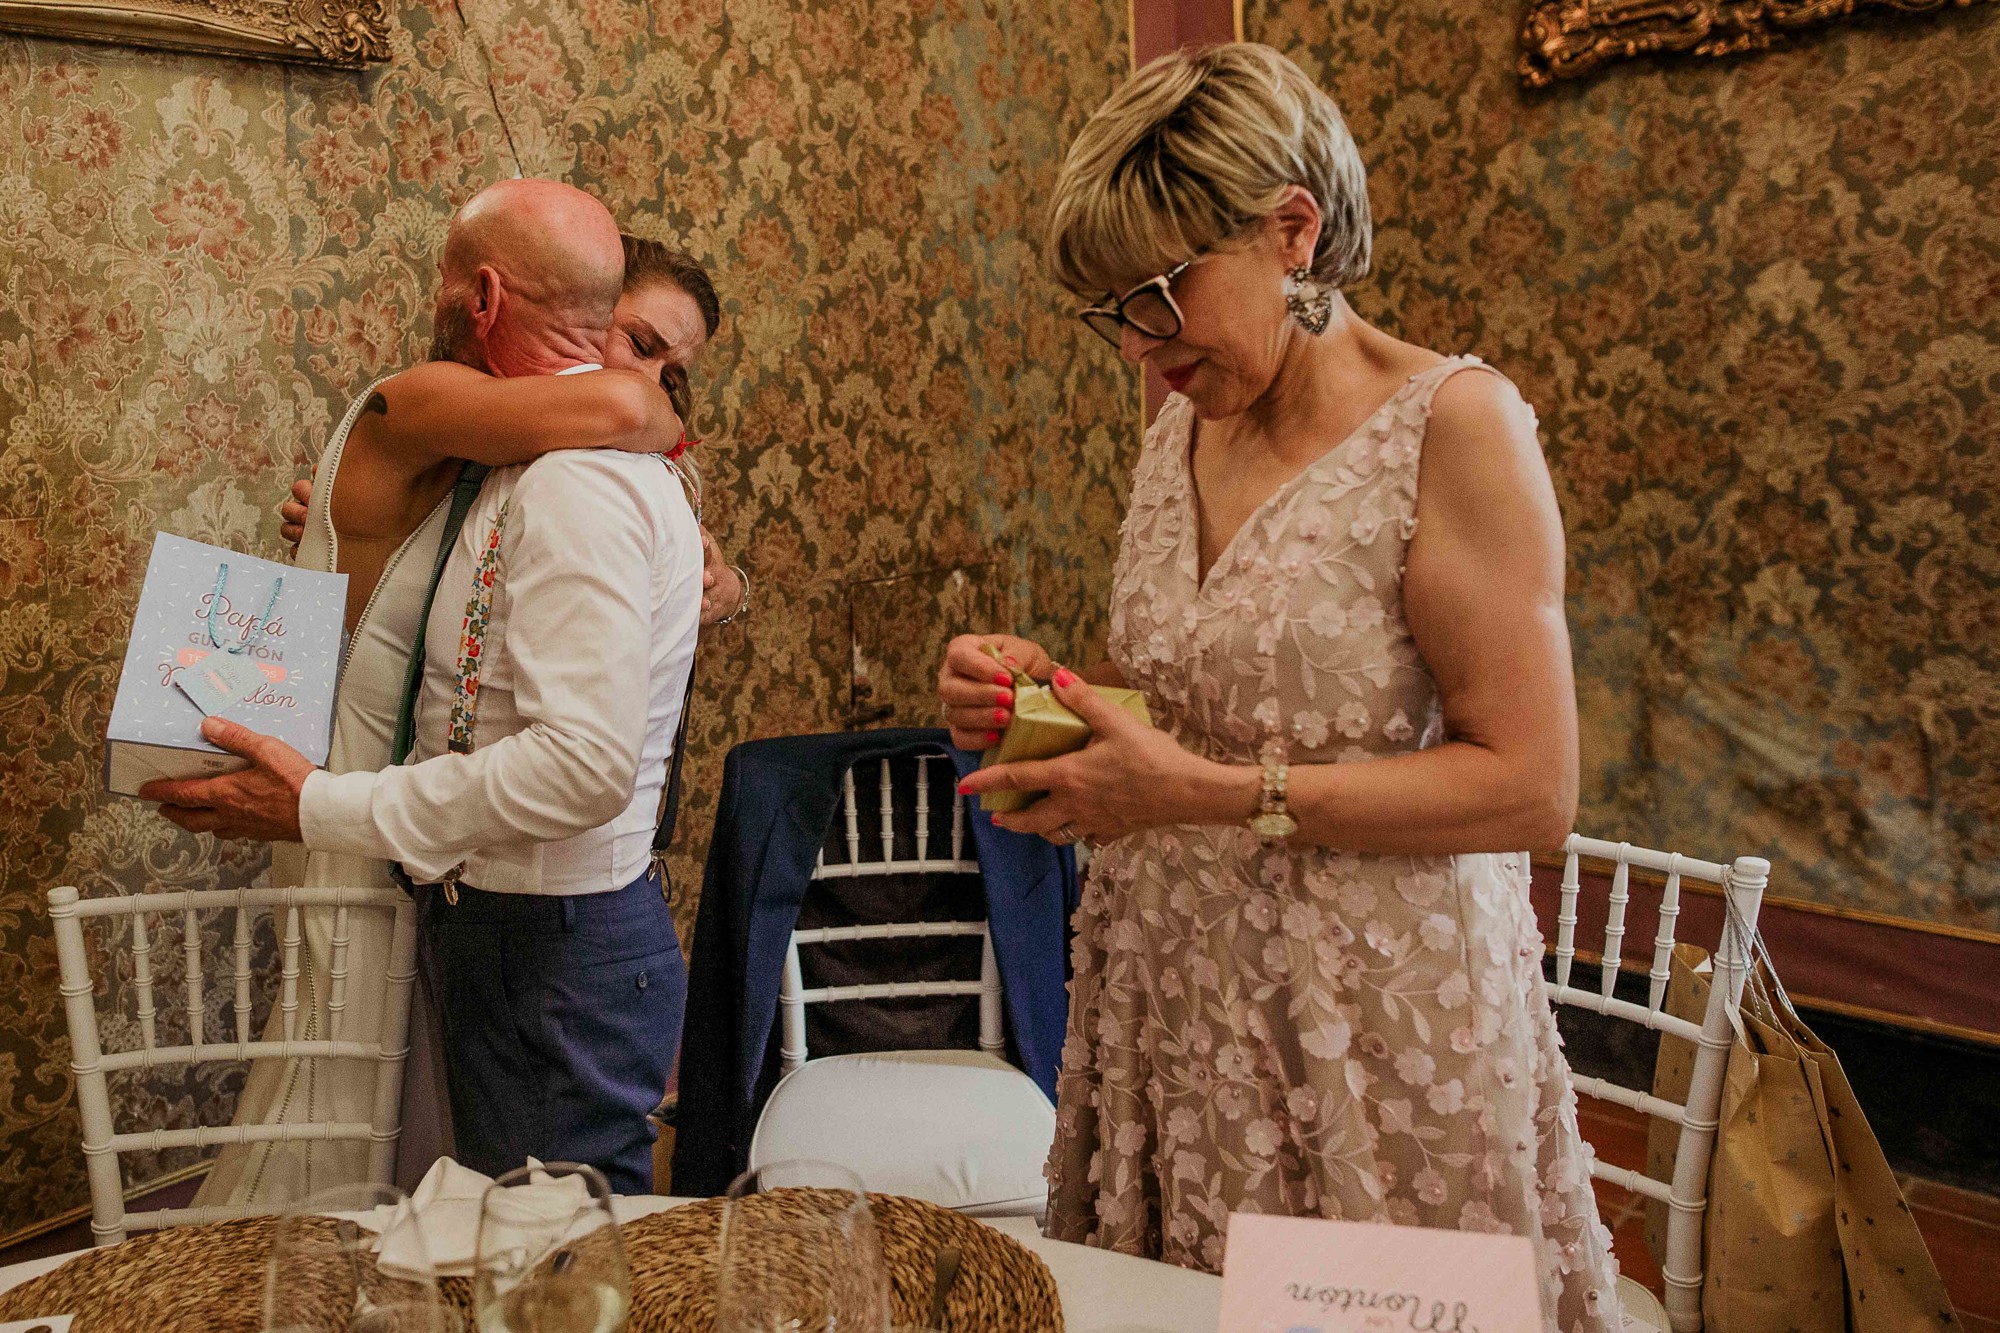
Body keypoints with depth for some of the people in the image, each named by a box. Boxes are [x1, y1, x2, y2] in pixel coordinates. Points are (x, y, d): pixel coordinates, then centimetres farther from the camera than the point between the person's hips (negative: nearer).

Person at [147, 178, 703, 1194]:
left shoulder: (578, 477, -20)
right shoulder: (580, 455, 13)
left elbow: (586, 762, -29)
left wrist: (323, 809, -22)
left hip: (559, 952, -10)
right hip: (507, 928, 10)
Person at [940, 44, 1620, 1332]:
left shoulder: (1453, 421, -13)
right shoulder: (1183, 426, 7)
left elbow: (1529, 787, -17)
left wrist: (1212, 790, -21)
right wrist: (1048, 690, -2)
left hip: (1376, 1020, -6)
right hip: (1167, 999, 6)